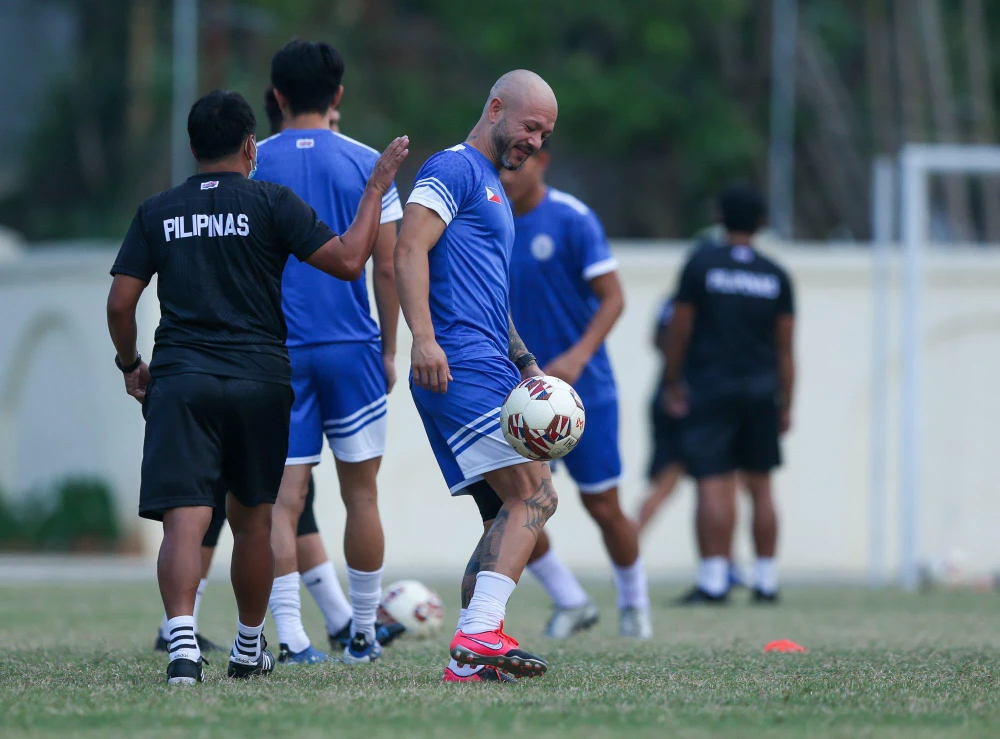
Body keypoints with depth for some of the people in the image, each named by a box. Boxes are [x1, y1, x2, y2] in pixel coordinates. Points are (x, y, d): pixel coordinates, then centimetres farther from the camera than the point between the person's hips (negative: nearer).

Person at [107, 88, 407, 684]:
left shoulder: (156, 214, 9)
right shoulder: (271, 204, 1)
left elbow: (120, 303, 7)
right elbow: (348, 260, -5)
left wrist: (130, 364, 24)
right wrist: (377, 189, 6)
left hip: (180, 381, 0)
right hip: (260, 378, 0)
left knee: (185, 520, -11)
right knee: (253, 519, 16)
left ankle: (182, 638, -32)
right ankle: (250, 649, 29)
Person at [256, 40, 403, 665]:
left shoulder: (254, 166, 1)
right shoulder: (367, 164, 0)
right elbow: (387, 267, 0)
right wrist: (390, 349, 10)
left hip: (277, 351, 0)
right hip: (353, 347, 0)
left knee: (285, 497, -1)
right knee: (361, 493, 11)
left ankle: (291, 637, -12)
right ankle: (363, 635, 17)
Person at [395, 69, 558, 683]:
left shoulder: (495, 191, 28)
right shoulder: (456, 169, -3)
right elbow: (410, 247, -16)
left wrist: (527, 366, 23)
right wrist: (424, 338, -27)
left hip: (489, 370, 10)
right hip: (461, 368, -10)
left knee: (509, 516, 7)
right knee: (534, 496, -18)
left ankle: (470, 657, 5)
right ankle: (479, 636, -26)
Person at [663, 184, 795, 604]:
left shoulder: (700, 264, -3)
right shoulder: (776, 276, 6)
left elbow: (679, 330, -3)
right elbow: (784, 348, 6)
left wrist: (672, 384, 7)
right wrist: (786, 404, 11)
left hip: (710, 387, -3)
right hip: (761, 390, 3)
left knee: (713, 484, -8)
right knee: (760, 486, 10)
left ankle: (713, 580, -15)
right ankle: (767, 581, 11)